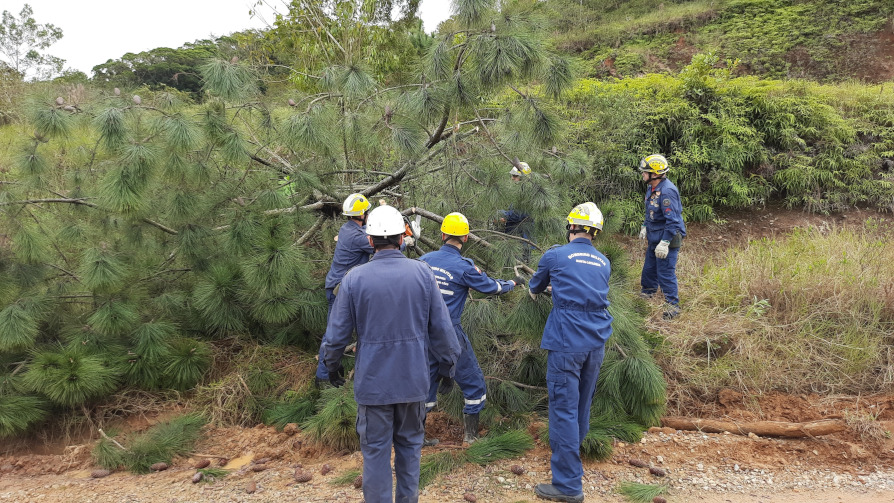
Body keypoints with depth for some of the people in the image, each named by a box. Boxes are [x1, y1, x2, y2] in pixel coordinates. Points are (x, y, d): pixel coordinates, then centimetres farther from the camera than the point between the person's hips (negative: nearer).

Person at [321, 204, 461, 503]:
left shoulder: (354, 278, -10)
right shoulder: (422, 273, -7)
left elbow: (338, 331, -3)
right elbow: (441, 327, -3)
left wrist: (332, 364, 15)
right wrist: (449, 363, 12)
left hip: (373, 381, -2)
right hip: (413, 378, 2)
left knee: (375, 451, 9)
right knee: (409, 444, 19)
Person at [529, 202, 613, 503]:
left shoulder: (555, 256, -2)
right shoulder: (603, 263, 11)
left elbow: (534, 287, 16)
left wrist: (536, 288, 40)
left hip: (566, 343, -6)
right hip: (596, 343, 6)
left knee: (564, 409, -4)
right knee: (582, 405, 19)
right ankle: (572, 452, 37)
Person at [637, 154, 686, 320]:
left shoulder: (667, 191, -26)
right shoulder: (651, 188, 6)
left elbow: (672, 220, -27)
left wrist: (664, 243, -28)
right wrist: (644, 227, 26)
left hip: (668, 237, -10)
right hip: (654, 236, 10)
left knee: (665, 272, -5)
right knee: (649, 267, 22)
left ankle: (673, 305, 7)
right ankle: (647, 293, 42)